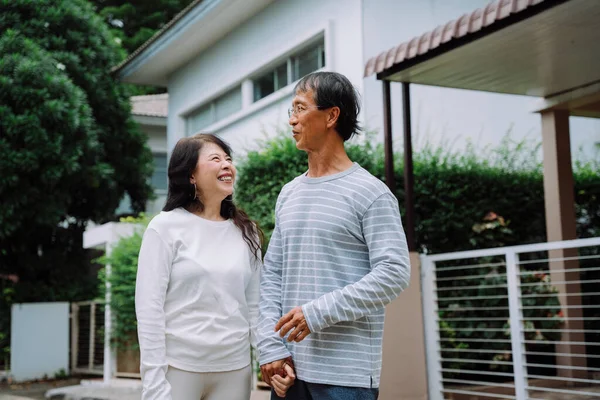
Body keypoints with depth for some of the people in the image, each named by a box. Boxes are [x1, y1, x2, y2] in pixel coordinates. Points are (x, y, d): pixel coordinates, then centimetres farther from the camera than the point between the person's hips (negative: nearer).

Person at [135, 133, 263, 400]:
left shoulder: (246, 233, 8)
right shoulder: (166, 227, -5)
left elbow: (253, 305, 10)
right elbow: (149, 309, -8)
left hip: (235, 369, 4)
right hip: (179, 367, -3)